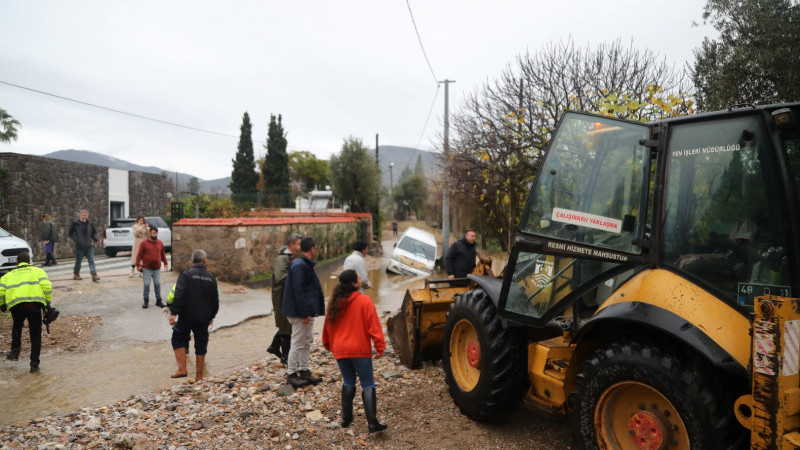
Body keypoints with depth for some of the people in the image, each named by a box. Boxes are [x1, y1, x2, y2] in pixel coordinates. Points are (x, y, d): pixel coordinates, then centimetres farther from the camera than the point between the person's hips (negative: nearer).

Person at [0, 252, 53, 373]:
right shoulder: (37, 271, 18)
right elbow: (47, 286, 1)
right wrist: (48, 303, 9)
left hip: (16, 306, 2)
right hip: (34, 305, -2)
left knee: (17, 327, 34)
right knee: (35, 336, 9)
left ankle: (15, 351, 23)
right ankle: (34, 364, 9)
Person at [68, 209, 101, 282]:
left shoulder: (90, 224, 8)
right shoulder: (75, 224, -1)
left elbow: (94, 233, 19)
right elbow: (70, 233, 3)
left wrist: (96, 240, 3)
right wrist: (75, 239, -13)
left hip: (89, 246, 2)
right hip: (79, 246, -2)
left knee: (91, 260, -6)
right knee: (78, 261, 10)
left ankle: (94, 275, -12)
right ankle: (76, 274, 27)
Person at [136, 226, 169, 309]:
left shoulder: (160, 243, 8)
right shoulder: (144, 243, -3)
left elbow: (163, 254, 18)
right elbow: (139, 255, -3)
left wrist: (165, 263, 16)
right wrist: (138, 265, -8)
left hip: (157, 268, 3)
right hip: (147, 268, -3)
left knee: (158, 284, 3)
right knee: (146, 284, -1)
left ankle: (158, 301, 13)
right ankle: (146, 300, 13)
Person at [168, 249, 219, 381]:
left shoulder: (186, 274, -6)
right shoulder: (211, 277, 6)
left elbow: (179, 295, -18)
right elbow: (215, 300, 11)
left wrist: (173, 313, -18)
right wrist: (212, 316, 22)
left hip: (187, 315, -3)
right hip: (204, 318, 3)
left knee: (178, 339, 13)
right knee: (201, 344, 10)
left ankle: (182, 369, 1)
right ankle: (199, 376, 16)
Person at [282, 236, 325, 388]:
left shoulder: (305, 264, 14)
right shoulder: (300, 266, -19)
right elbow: (298, 290, -24)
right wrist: (305, 313, -23)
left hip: (307, 312, 11)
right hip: (300, 313, -11)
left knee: (307, 341, 17)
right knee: (298, 343, 0)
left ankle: (304, 371, 26)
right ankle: (291, 374, 11)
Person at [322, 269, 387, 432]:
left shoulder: (335, 303, 6)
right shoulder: (364, 301, -9)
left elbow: (328, 325, 16)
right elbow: (374, 326, -13)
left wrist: (328, 345, 30)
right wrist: (380, 347, -8)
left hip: (340, 350, 5)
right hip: (360, 350, -5)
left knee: (348, 383, 19)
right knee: (368, 385, 2)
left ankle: (346, 418, 23)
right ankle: (372, 422, -3)